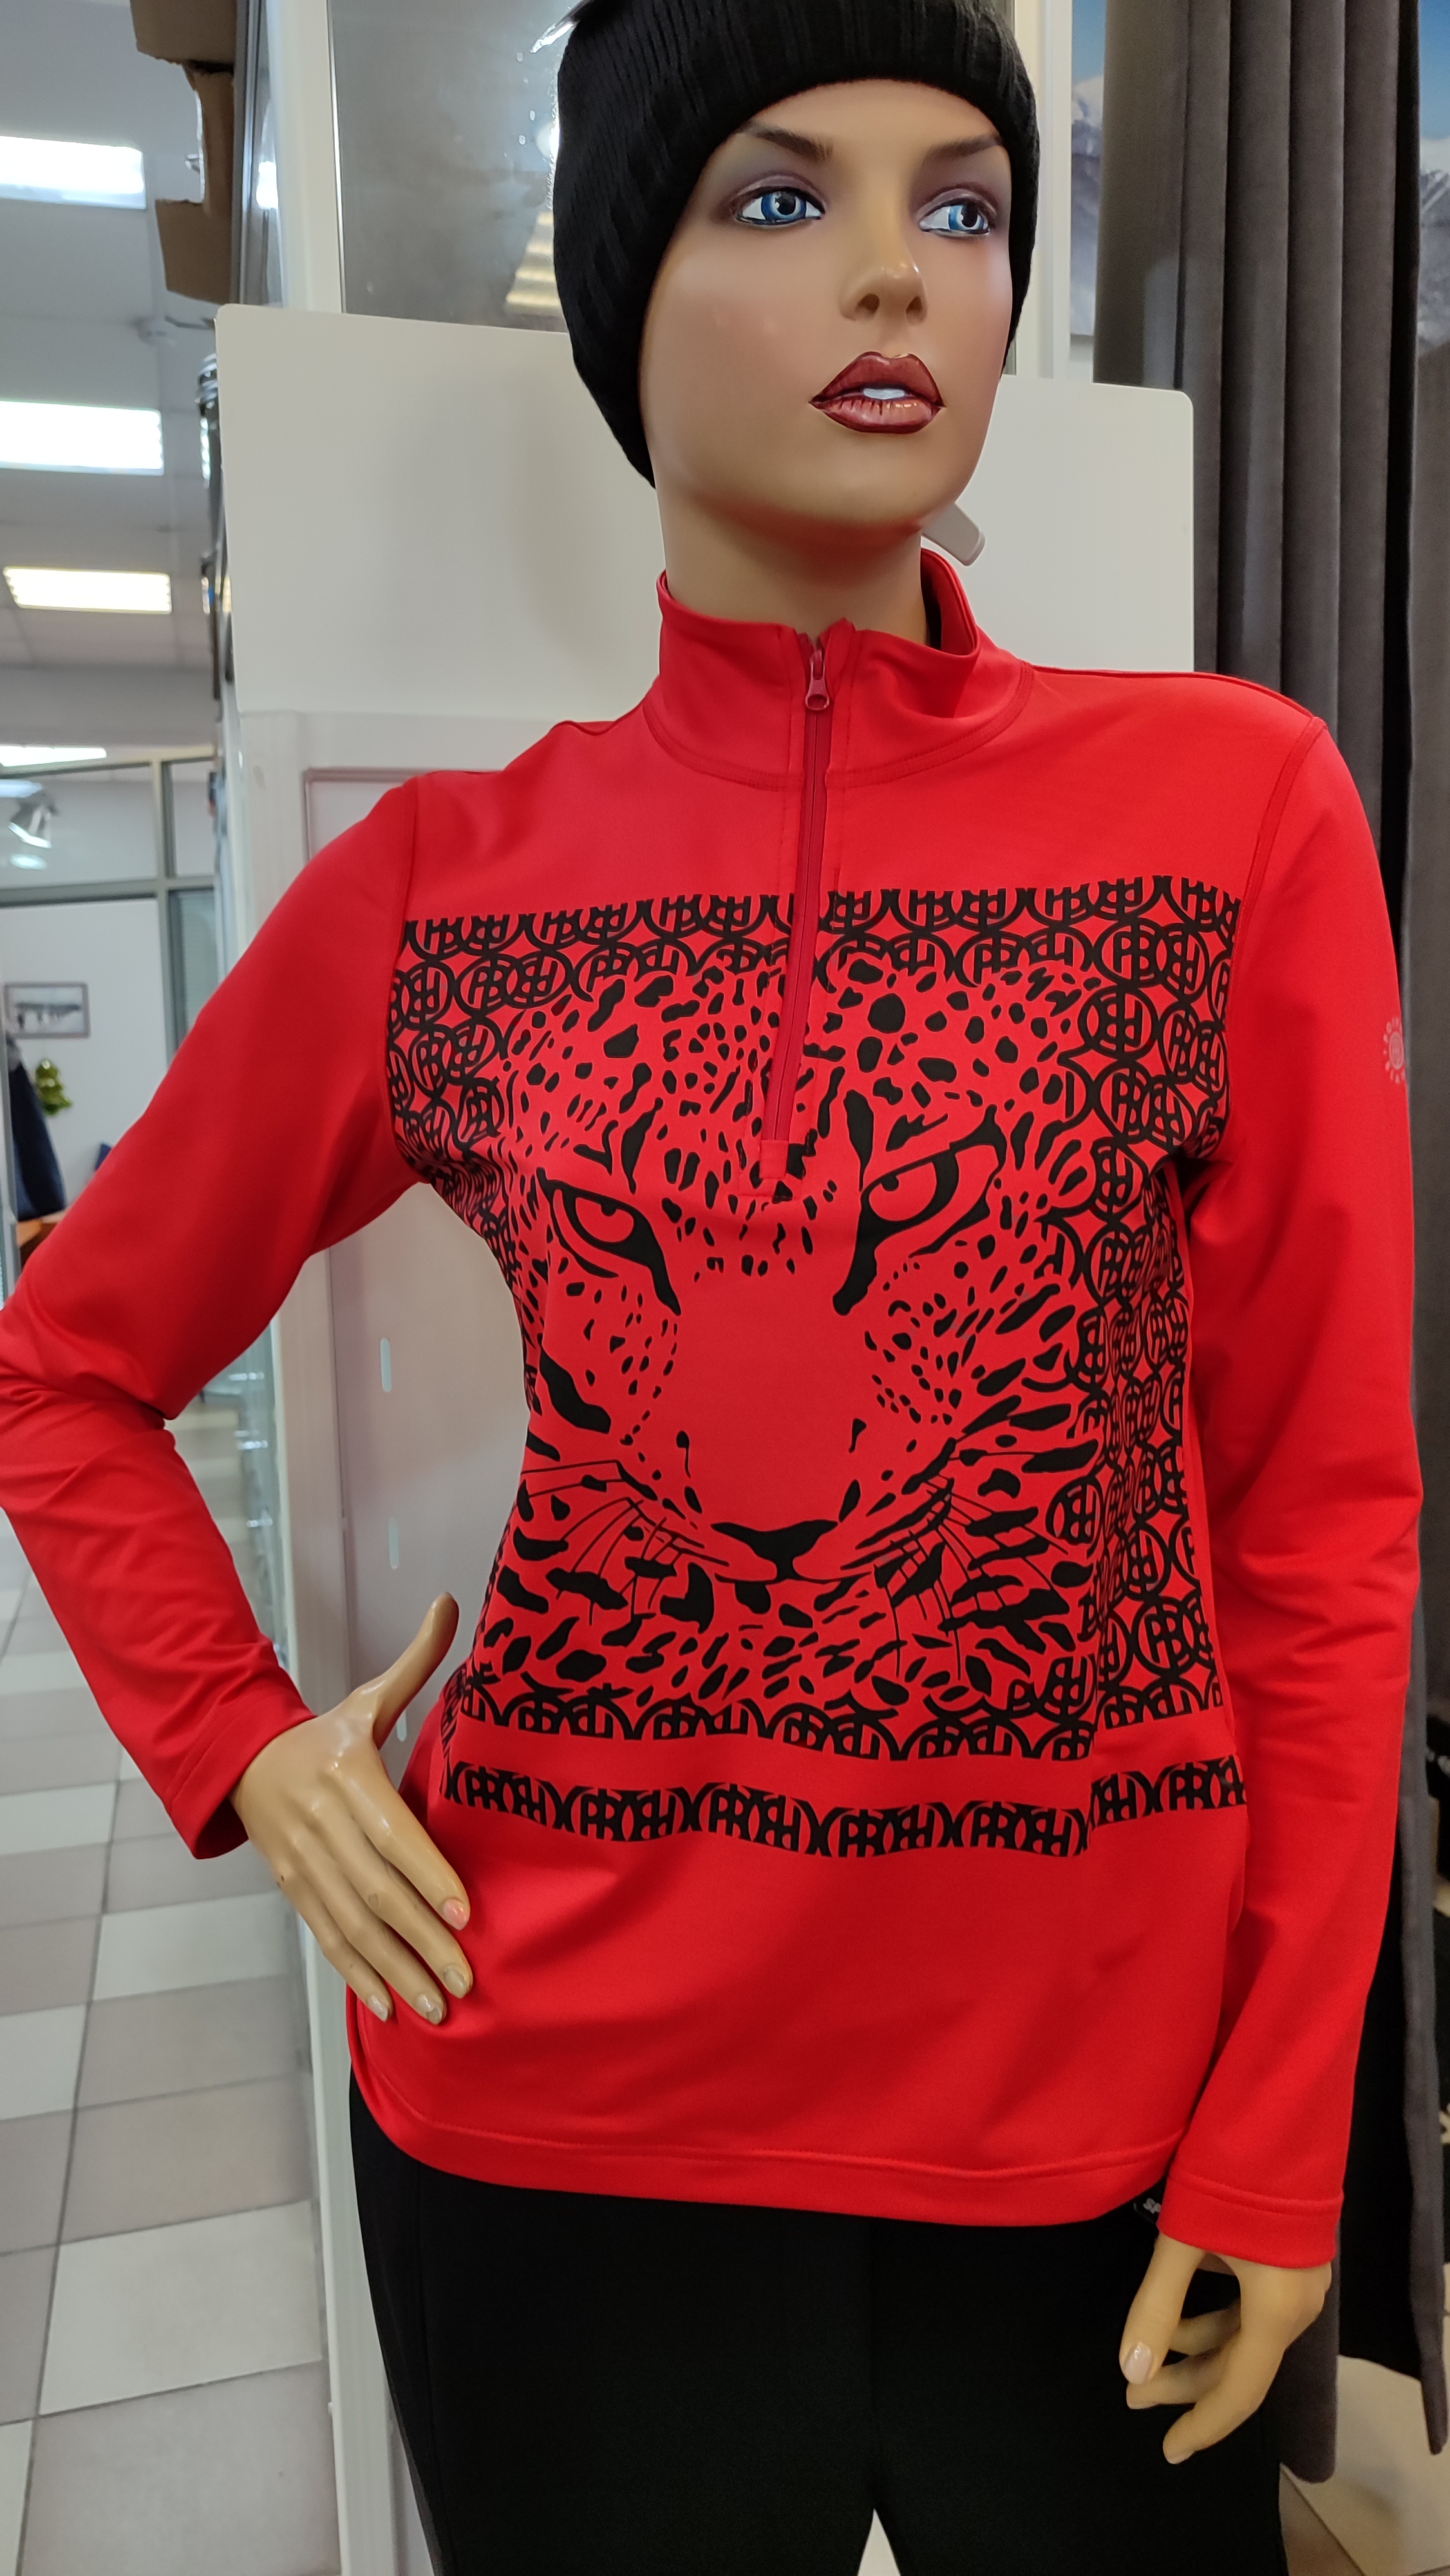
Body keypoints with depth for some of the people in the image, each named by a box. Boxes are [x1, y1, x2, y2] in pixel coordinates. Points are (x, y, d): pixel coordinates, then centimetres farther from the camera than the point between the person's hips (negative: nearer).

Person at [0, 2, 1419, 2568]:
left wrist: (1280, 2132, -4)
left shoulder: (1235, 801, -6)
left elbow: (1322, 1509, -4)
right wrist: (242, 1750, -4)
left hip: (1105, 2116, 0)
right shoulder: (437, 886, -4)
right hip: (555, 2114, 1)